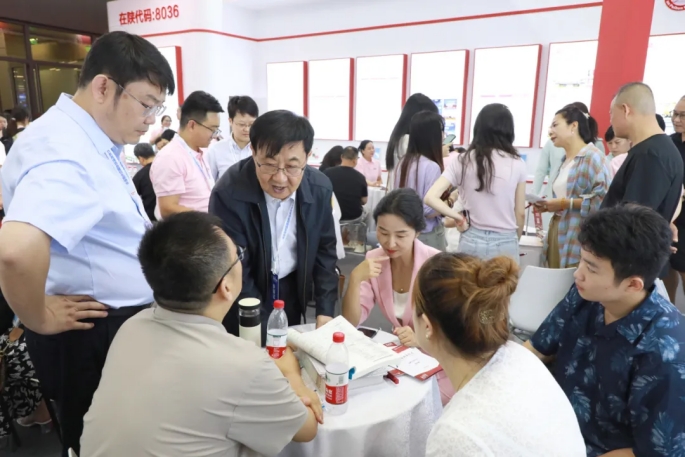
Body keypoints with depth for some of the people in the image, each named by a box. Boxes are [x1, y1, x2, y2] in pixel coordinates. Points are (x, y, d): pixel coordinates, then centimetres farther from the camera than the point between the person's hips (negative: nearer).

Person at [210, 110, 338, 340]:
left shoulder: (320, 188, -14)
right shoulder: (229, 193, -28)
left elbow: (325, 250, -3)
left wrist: (325, 312, -10)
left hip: (292, 290, 4)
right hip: (244, 293, -3)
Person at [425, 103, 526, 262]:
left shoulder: (463, 160, -5)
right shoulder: (517, 164, -5)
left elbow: (431, 197, -14)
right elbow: (520, 213, 2)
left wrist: (458, 217, -6)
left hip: (472, 241, 1)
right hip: (506, 243, -1)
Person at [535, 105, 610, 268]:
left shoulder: (593, 157, -9)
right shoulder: (566, 161, 16)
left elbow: (603, 199, -20)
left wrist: (565, 203, -16)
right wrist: (549, 205, 8)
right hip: (558, 235, 8)